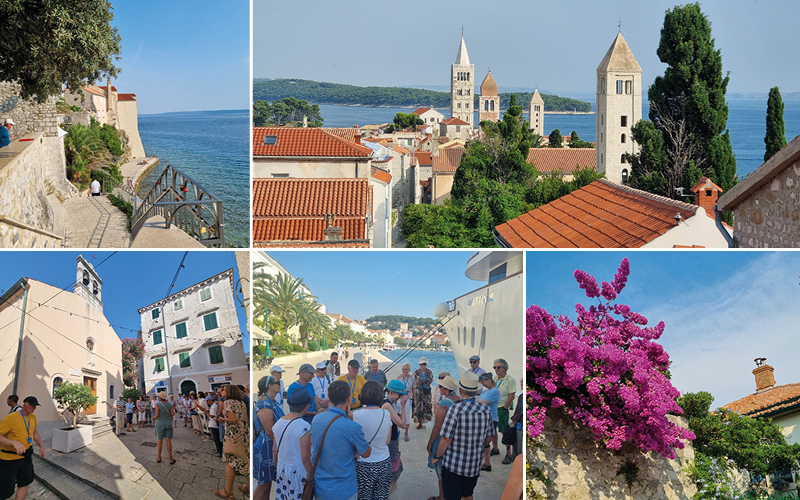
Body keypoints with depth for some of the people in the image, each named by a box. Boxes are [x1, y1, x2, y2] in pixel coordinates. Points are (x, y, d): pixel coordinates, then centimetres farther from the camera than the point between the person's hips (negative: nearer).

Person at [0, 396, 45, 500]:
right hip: (10, 458, -7)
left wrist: (41, 446, 14)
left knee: (24, 484, 12)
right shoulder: (11, 418, -18)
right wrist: (14, 443, -36)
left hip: (26, 456, 7)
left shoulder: (32, 417, 6)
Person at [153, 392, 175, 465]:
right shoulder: (169, 405, -1)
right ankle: (171, 460, 4)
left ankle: (159, 458, 24)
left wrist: (154, 417, 6)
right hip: (168, 424, 2)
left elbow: (156, 415, -16)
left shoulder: (158, 404, -12)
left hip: (160, 424, -2)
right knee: (168, 441, 4)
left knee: (160, 441, 12)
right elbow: (171, 414, 0)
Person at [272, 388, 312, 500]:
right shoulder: (304, 427, -25)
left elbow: (275, 450, 6)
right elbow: (305, 457, -23)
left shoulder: (279, 423, -2)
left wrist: (277, 469, 19)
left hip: (283, 469, 7)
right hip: (300, 472, -7)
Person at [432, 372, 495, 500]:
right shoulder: (486, 410, -4)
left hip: (453, 464, -5)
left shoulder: (455, 409, -20)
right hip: (474, 465, 5)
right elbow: (489, 438, 8)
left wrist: (437, 457, -2)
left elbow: (446, 439, -18)